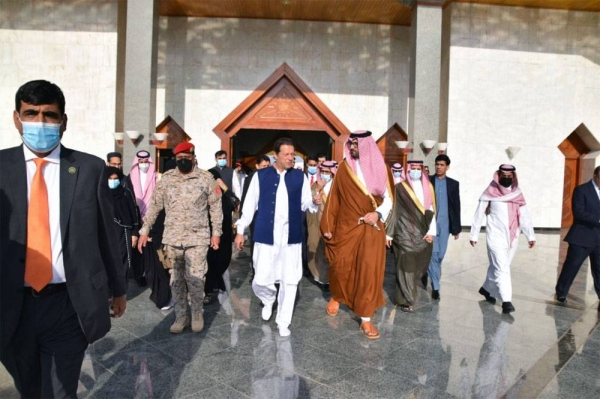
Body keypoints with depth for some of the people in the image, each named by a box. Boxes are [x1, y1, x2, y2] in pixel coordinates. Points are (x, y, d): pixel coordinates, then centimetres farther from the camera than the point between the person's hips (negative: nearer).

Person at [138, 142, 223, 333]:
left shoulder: (205, 178, -3)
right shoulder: (166, 178, 4)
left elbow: (215, 206, 0)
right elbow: (154, 205, 7)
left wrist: (216, 232, -2)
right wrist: (145, 230, 3)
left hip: (198, 238, -2)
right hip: (172, 238, 3)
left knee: (195, 279, -3)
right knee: (177, 279, 10)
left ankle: (197, 313, 20)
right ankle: (180, 315, 24)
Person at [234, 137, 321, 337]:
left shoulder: (300, 177, 6)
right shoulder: (260, 175, 2)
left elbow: (305, 204, 8)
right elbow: (250, 205, 5)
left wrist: (314, 202, -15)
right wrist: (241, 231, 5)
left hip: (291, 237, 1)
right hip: (266, 236, -1)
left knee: (290, 281, 5)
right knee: (261, 281, 2)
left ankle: (283, 322, 24)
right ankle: (268, 300, 38)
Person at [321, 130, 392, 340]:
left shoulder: (380, 168, 1)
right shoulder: (344, 168, 1)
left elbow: (388, 198, 2)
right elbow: (334, 197, 3)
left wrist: (378, 213, -17)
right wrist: (328, 225, 1)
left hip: (371, 227, 0)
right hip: (346, 226, 0)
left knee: (369, 270, -1)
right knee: (340, 265, 7)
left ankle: (366, 319, 11)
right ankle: (336, 297, 39)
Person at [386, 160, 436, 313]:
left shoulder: (428, 187, 10)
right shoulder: (401, 187, -1)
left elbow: (431, 210, 8)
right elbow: (395, 210, -1)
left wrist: (431, 231, -1)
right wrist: (390, 233, -2)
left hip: (423, 234, 4)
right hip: (405, 233, -4)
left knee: (419, 266, 10)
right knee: (406, 268, -5)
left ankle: (406, 293, 30)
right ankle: (406, 300, 3)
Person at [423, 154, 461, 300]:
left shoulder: (453, 184, 7)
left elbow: (456, 206, 7)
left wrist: (457, 228, 4)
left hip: (445, 224, 3)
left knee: (440, 254, 9)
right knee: (433, 253, -6)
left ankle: (427, 271, 35)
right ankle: (436, 286, 0)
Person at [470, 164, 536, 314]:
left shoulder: (517, 194, 5)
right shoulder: (490, 193, -7)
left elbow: (524, 216, 3)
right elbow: (479, 215, -4)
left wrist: (530, 236, -6)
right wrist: (474, 235, -4)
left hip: (512, 238, 5)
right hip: (496, 237, -5)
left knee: (498, 267, 15)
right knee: (502, 269, -9)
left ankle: (487, 289, 35)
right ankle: (506, 301, -6)